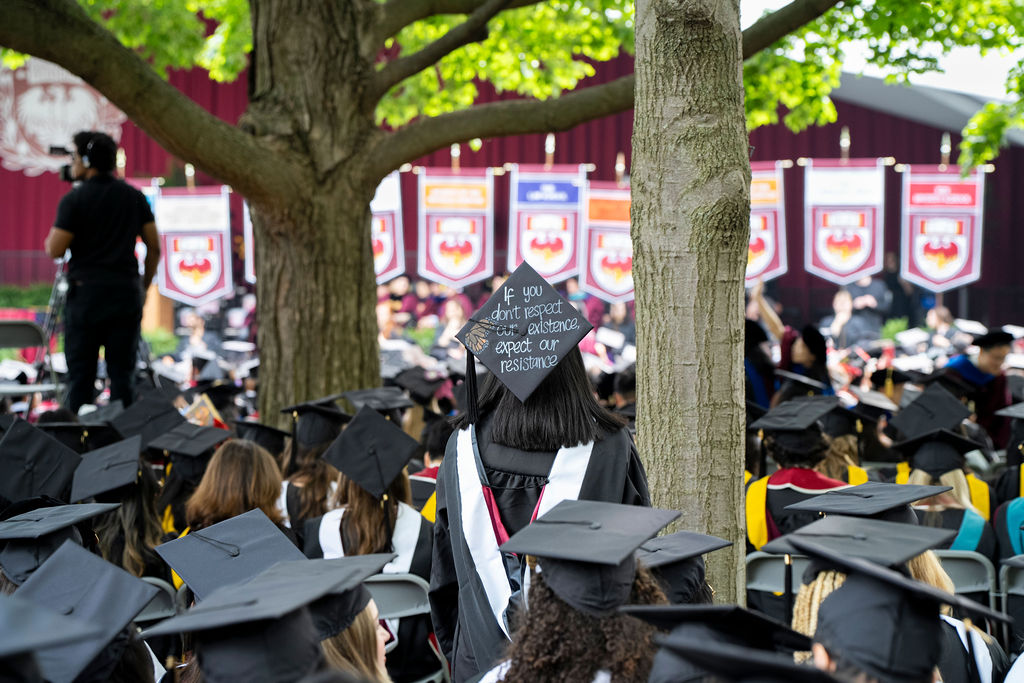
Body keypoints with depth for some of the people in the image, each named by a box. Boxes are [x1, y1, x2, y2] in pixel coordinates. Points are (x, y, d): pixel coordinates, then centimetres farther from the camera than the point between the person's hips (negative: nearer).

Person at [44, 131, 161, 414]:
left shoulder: (74, 200, -7)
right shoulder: (135, 197, 7)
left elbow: (55, 250, -8)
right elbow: (154, 247, 7)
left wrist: (51, 236, 13)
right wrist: (144, 287, 17)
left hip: (86, 293, -4)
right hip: (126, 293, 4)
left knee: (81, 373, 1)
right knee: (122, 373, 6)